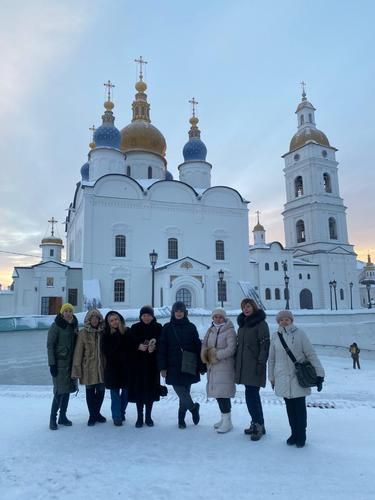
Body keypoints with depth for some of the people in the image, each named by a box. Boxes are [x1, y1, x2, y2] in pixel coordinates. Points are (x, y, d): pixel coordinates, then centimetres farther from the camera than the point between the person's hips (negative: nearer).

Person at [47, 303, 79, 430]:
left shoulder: (74, 326, 8)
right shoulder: (55, 326, -9)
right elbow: (50, 345, -10)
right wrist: (52, 364, -15)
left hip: (71, 363, 6)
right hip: (60, 363, -6)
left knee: (67, 390, 10)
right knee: (59, 391, -8)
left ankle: (62, 416, 22)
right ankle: (53, 419, 4)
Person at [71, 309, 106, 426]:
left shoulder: (103, 332, 2)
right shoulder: (83, 333, -7)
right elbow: (78, 352, -7)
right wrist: (77, 370, -9)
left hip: (101, 367, 3)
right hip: (88, 368, -3)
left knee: (101, 391, 10)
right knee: (90, 392, 9)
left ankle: (96, 413, 32)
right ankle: (92, 415, 26)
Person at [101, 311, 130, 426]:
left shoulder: (128, 332, -1)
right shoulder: (106, 335, -3)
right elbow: (106, 351, -11)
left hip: (126, 367, 1)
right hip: (113, 368, -1)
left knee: (126, 391, 10)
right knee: (115, 393, 3)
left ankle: (121, 413, 30)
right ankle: (116, 416, 15)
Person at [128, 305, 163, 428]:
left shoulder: (158, 327, 2)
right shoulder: (135, 328, 4)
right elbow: (130, 344, -1)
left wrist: (154, 346, -22)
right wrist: (138, 346, -20)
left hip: (152, 364, 0)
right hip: (138, 364, 0)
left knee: (151, 389, 4)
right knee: (139, 389, 1)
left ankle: (148, 417, 18)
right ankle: (139, 417, 14)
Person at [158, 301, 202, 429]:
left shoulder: (191, 327, 4)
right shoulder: (167, 328, 2)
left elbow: (197, 347, 5)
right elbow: (162, 349, 1)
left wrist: (199, 366, 1)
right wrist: (163, 367, -4)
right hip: (174, 368, -1)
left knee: (184, 394, 7)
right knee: (182, 394, -7)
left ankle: (181, 418, 26)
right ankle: (194, 407, 21)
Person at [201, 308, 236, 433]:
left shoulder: (229, 331, -8)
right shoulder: (210, 330, 13)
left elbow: (231, 349, -17)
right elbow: (204, 344, 12)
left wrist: (217, 355, -17)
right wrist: (205, 354, -9)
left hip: (224, 367, -7)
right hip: (212, 367, 7)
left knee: (223, 393, -8)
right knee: (217, 392, 13)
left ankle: (227, 421, 4)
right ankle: (224, 418, 28)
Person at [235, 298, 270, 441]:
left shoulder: (261, 323, -7)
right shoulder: (242, 324, 16)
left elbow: (265, 345, -12)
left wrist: (261, 363, -18)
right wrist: (237, 362, 16)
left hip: (254, 366, -7)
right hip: (243, 365, 7)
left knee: (251, 395, -10)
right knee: (252, 395, 13)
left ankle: (258, 425, 2)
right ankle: (257, 423, 22)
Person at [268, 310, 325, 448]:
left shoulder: (299, 334, -7)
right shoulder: (275, 336, 2)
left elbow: (311, 355, -7)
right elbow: (271, 359, 9)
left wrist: (319, 374, -11)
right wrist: (272, 377, 12)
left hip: (298, 378, -3)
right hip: (283, 378, 3)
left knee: (300, 407, 5)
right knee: (290, 407, 12)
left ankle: (301, 436, 20)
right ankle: (294, 433, 27)